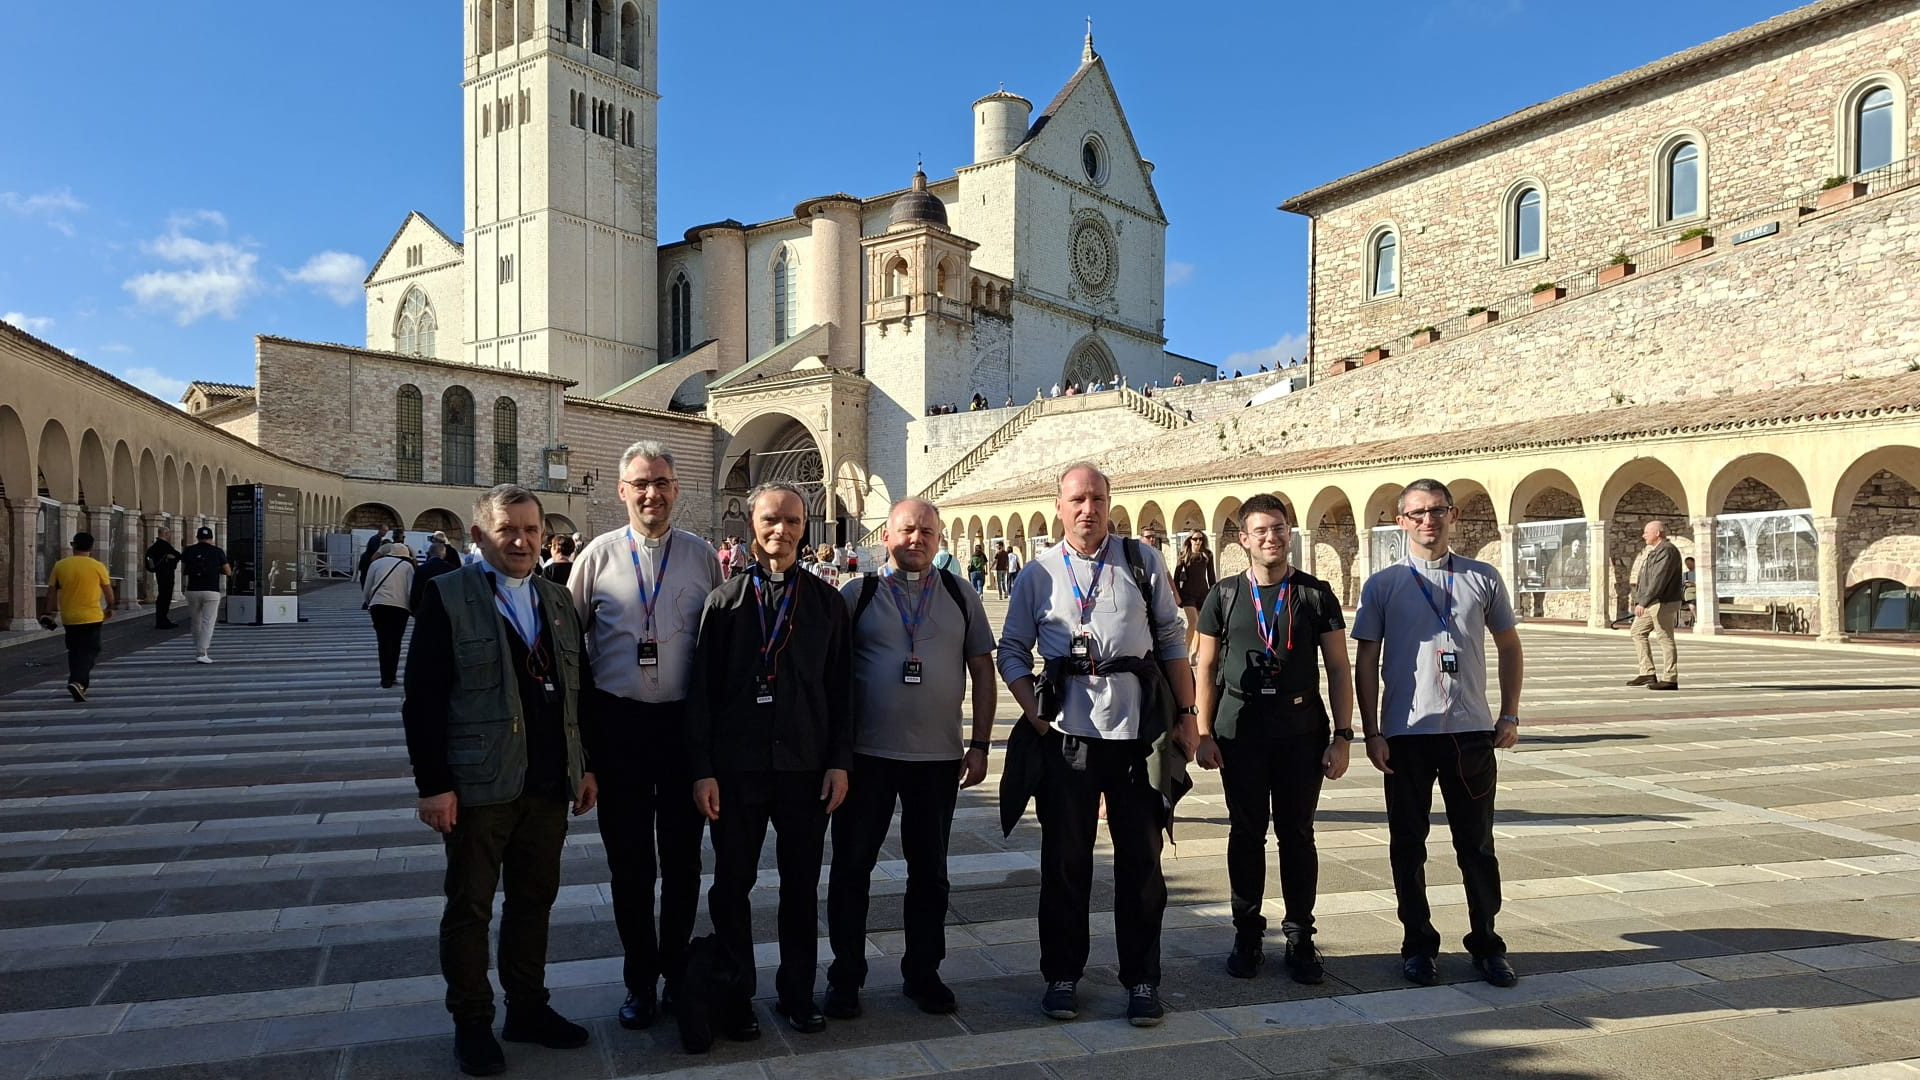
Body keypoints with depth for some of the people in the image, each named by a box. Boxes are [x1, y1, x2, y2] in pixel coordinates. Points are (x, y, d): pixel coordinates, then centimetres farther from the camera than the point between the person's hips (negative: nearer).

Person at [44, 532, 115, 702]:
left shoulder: (60, 566, 1)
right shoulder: (97, 566, -7)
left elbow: (51, 592, 4)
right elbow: (108, 591, 1)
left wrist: (48, 613, 13)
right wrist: (109, 607, 19)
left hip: (69, 617, 3)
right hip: (91, 617, -3)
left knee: (74, 651, 17)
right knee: (89, 651, 1)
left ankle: (78, 682, 23)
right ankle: (77, 682, -18)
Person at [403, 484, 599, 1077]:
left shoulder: (558, 600, 11)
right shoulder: (447, 597, -6)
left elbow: (580, 688, 14)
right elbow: (423, 699, -10)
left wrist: (586, 765, 10)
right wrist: (433, 785, -13)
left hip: (550, 784, 5)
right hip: (478, 784, -5)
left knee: (535, 900, 15)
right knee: (470, 907, 9)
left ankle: (528, 1006, 30)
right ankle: (471, 1022, 25)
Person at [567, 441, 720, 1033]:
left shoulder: (702, 556, 1)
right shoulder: (599, 555, 1)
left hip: (686, 721, 0)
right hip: (618, 722, 0)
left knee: (682, 858, 11)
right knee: (629, 862, 11)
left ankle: (677, 972, 30)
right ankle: (639, 980, 28)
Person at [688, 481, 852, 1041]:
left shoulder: (826, 602, 5)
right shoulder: (724, 601, 1)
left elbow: (839, 688, 6)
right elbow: (701, 690, -1)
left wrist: (840, 762, 0)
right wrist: (702, 769, -5)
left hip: (806, 766, 1)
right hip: (737, 767, -1)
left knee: (801, 884, 11)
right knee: (732, 883, 10)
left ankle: (797, 991, 28)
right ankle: (736, 996, 28)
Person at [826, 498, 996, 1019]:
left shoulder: (961, 597, 6)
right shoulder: (856, 595, 1)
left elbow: (982, 671, 8)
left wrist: (979, 745, 2)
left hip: (938, 756, 2)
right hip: (866, 755, -1)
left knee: (929, 872, 12)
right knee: (850, 868, 6)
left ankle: (923, 973, 28)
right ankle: (845, 977, 22)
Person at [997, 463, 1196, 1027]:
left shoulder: (1143, 561, 5)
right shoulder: (1038, 575, 4)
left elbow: (1172, 640, 6)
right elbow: (1012, 651, 6)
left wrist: (1187, 714, 2)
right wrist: (1036, 718, -6)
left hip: (1139, 730, 0)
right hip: (1067, 732, 0)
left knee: (1141, 858, 7)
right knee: (1065, 859, 9)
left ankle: (1142, 980, 22)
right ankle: (1062, 975, 25)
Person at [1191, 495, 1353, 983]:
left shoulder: (1316, 594, 3)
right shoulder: (1224, 596, 4)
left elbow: (1339, 668, 4)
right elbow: (1206, 669, 5)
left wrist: (1342, 735, -3)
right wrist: (1204, 734, -1)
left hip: (1302, 732, 0)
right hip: (1240, 733, 0)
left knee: (1297, 834, 7)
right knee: (1246, 834, 8)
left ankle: (1300, 939, 19)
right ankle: (1247, 937, 20)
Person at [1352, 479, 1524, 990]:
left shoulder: (1483, 579, 5)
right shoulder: (1383, 584, 1)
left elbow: (1509, 646, 15)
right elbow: (1366, 662, 1)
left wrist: (1510, 715, 7)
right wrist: (1371, 733, -4)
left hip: (1471, 731, 1)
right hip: (1406, 734, -1)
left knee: (1477, 843, 9)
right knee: (1408, 844, 9)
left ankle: (1486, 945, 24)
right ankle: (1417, 943, 22)